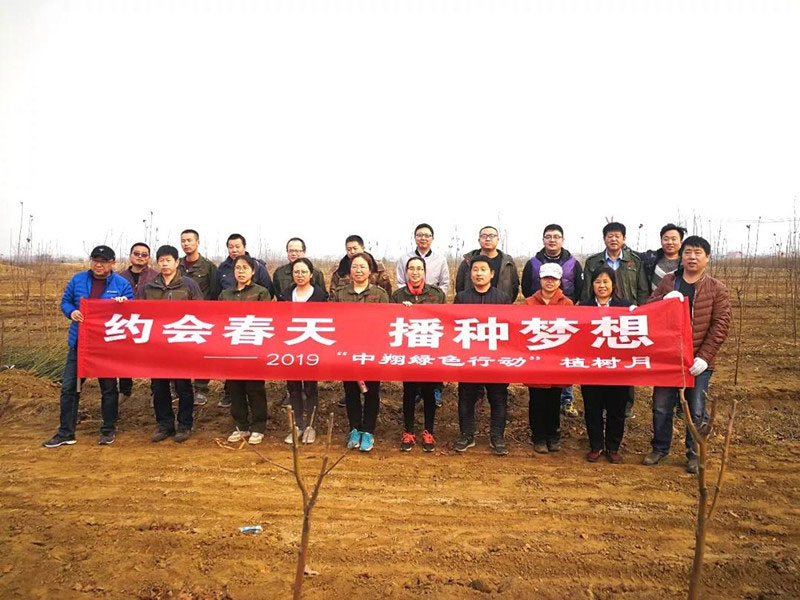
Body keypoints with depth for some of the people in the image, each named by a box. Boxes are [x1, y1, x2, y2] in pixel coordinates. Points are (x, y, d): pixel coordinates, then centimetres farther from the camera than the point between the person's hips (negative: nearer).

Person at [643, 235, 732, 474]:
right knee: (661, 406, 10)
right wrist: (664, 300, -18)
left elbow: (721, 325, -6)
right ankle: (660, 448, 27)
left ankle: (694, 454, 25)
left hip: (698, 362, -2)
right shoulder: (668, 281, 4)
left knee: (696, 410, 8)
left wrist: (704, 356, -14)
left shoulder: (717, 288, -2)